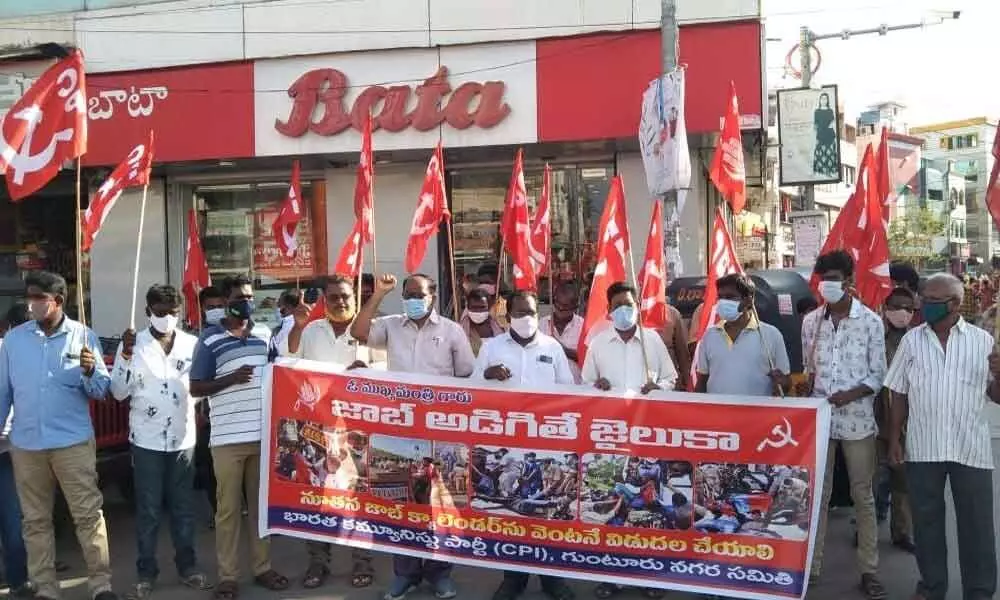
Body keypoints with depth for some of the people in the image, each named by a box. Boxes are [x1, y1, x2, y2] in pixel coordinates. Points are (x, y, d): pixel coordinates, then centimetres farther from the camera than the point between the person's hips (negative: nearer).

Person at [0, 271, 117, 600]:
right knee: (35, 520, 9)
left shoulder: (83, 336, -1)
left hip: (73, 442, -3)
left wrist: (90, 372, -23)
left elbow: (102, 389, -3)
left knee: (88, 514, -3)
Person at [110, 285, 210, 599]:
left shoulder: (192, 344, 2)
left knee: (183, 506, 12)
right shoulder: (132, 344, -2)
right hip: (147, 440, -2)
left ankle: (187, 566, 22)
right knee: (148, 509, 5)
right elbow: (119, 392, -5)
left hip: (183, 438, 2)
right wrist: (126, 356, -17)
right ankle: (146, 573, 15)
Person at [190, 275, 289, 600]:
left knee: (262, 504, 12)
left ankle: (263, 568, 23)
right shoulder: (210, 339, -1)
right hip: (228, 438, -4)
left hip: (264, 434, 4)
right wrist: (230, 379, -16)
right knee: (228, 508, 3)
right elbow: (196, 388, -3)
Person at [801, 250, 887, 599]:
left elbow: (878, 374, -3)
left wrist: (852, 393, -19)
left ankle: (869, 570, 16)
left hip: (857, 419, -2)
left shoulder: (871, 321, -4)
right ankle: (812, 565, 17)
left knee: (862, 496, 6)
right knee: (817, 493, 8)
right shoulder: (810, 321, 6)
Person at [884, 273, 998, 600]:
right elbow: (899, 394, 8)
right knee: (926, 520, 11)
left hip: (971, 448, -1)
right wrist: (894, 439, 4)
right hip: (922, 448, 1)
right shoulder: (911, 340, 4)